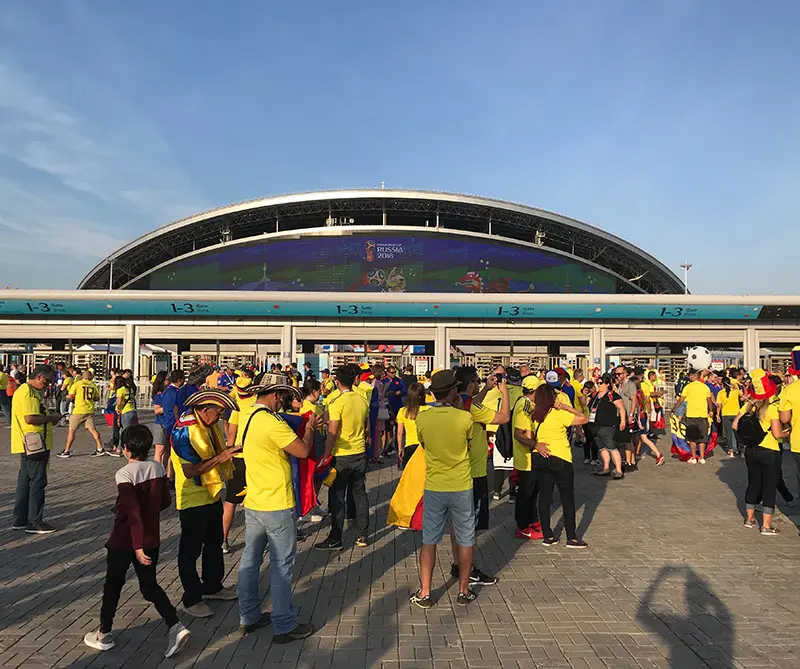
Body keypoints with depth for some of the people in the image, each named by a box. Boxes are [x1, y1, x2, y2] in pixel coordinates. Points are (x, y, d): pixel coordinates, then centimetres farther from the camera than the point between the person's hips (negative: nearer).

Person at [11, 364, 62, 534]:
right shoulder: (28, 392, -16)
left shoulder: (29, 391, 17)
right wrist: (52, 417, -13)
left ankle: (20, 520, 24)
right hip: (34, 444, -11)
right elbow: (30, 418, -25)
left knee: (25, 482, 15)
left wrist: (49, 420, 8)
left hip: (28, 446, 11)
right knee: (38, 482, -4)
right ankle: (35, 522, 2)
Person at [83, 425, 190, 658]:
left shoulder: (125, 474, -19)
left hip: (123, 542, -5)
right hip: (151, 540, 5)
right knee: (150, 586, 14)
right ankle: (176, 627, 1)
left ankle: (103, 635, 32)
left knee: (112, 586, 16)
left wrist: (137, 546, -22)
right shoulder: (158, 468, -3)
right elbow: (165, 501, 7)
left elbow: (133, 512, -24)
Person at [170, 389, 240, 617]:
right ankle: (192, 598, 19)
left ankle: (212, 586, 37)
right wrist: (220, 457, -28)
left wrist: (230, 452, 2)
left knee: (214, 543, 21)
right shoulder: (184, 431, -23)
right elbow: (189, 471, -27)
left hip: (212, 494, 9)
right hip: (193, 499, -9)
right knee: (190, 549, 5)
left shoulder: (210, 426, 5)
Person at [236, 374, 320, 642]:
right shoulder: (271, 422, -23)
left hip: (252, 504, 9)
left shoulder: (246, 419, 6)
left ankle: (248, 617, 32)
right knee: (281, 566, 4)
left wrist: (306, 427, 11)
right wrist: (310, 428, -3)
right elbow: (302, 450, -21)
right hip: (277, 507, -9)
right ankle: (284, 625, 15)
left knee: (250, 561, 17)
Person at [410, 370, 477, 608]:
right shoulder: (464, 417, -15)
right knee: (465, 540, 15)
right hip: (462, 487, -1)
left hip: (434, 488, 1)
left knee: (429, 540, 12)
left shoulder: (422, 418, -10)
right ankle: (464, 591, 26)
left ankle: (425, 593, 17)